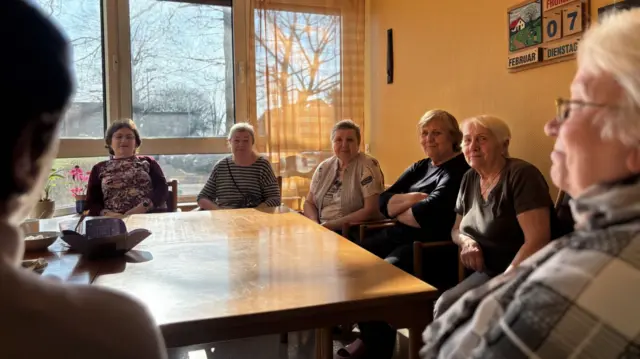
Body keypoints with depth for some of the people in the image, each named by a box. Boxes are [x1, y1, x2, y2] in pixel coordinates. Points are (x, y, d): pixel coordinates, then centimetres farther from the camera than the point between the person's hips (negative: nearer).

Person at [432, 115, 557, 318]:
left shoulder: (521, 175, -15)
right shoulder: (469, 179, 7)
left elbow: (538, 240, -23)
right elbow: (457, 229, 18)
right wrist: (467, 241, -6)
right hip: (487, 273, 6)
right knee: (444, 306, -17)